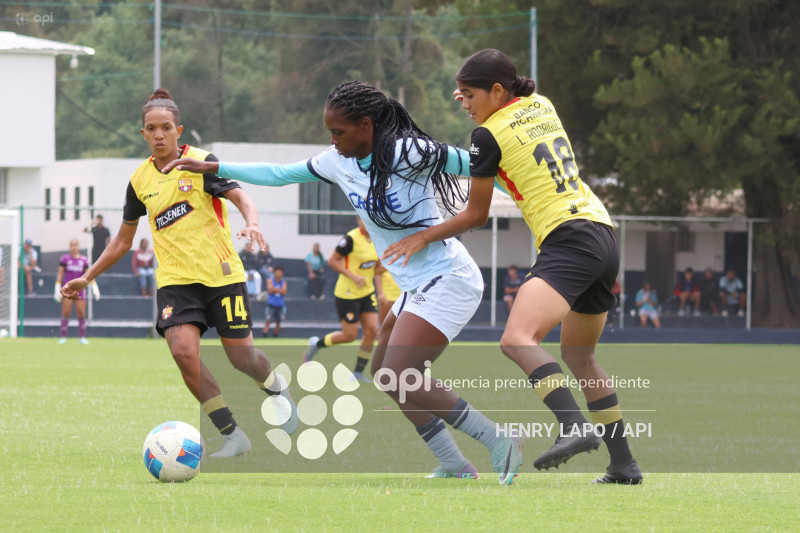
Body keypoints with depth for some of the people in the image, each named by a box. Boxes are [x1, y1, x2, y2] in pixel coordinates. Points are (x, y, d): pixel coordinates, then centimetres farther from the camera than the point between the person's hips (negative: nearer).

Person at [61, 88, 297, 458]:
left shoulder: (201, 163, -4)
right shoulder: (140, 180, 10)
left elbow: (240, 198, -16)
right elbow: (123, 240, 20)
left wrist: (251, 223, -39)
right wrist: (87, 278, 19)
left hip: (221, 273, -3)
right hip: (175, 280, 3)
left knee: (241, 356, 0)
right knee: (184, 351, -21)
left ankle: (277, 388, 39)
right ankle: (233, 435, -10)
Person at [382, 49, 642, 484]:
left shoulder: (488, 136, -4)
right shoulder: (541, 105, 17)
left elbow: (476, 215, 5)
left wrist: (423, 237, 16)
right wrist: (480, 104, 40)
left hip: (568, 240, -9)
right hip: (604, 234, 9)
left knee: (518, 340, -26)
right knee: (578, 354, 24)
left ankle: (574, 428, -47)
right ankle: (623, 464, 25)